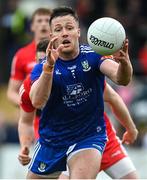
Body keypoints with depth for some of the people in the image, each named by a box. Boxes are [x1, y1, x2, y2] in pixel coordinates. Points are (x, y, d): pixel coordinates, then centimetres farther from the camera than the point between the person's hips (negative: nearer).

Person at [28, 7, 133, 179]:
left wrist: (124, 62, -54)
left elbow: (121, 79, -29)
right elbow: (37, 102, -30)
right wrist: (49, 66, -47)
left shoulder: (93, 56, -12)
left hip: (89, 137, -2)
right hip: (51, 138, 3)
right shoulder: (42, 68, -11)